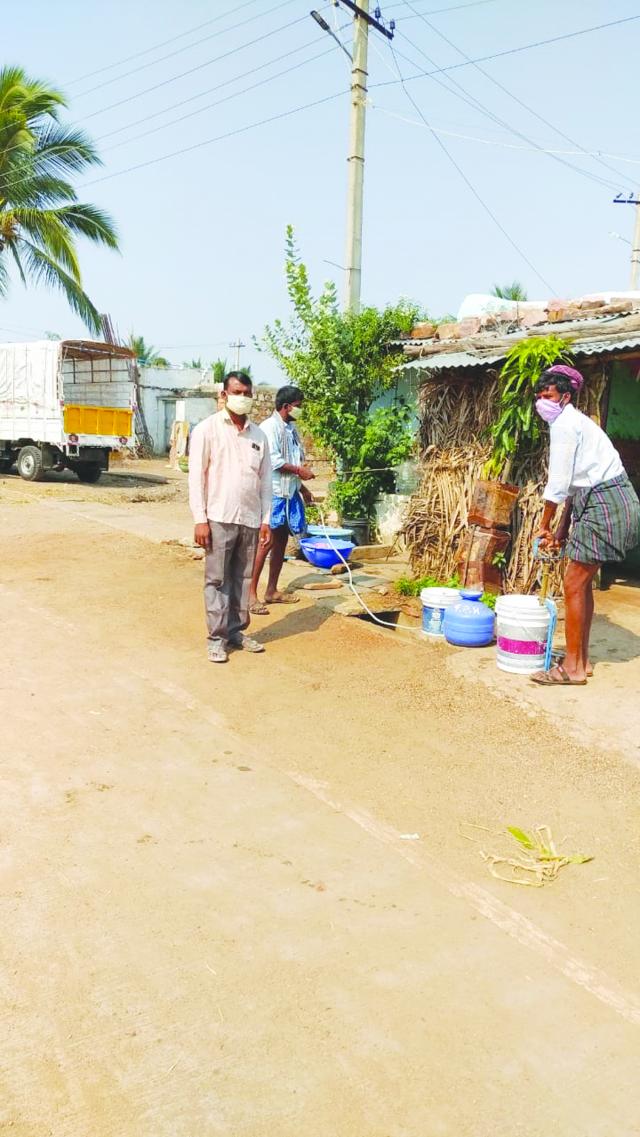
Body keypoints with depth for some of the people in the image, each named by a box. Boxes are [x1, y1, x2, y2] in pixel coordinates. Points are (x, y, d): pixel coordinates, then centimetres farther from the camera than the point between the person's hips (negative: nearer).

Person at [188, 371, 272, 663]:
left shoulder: (258, 435, 10)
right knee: (217, 580, 1)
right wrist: (200, 519, -10)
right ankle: (216, 637, 8)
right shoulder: (207, 429, -2)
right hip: (219, 518, -4)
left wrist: (265, 520, 8)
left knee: (242, 579, 10)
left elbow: (265, 480, 13)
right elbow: (196, 476, -5)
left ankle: (236, 630, 21)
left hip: (250, 520, 4)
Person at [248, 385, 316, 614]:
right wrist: (300, 470, -12)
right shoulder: (270, 427, -11)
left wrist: (302, 487, 21)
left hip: (289, 492, 9)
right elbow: (273, 460, -19)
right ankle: (251, 593, -7)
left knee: (281, 540, 11)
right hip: (273, 492, -9)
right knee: (266, 542, -11)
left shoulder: (291, 428, 15)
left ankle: (272, 590, 19)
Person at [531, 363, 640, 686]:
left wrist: (544, 525, -3)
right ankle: (580, 659, 23)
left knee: (574, 583, -6)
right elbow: (574, 482, 18)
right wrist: (563, 528, 15)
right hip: (605, 502, 10)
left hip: (605, 505, -10)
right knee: (582, 581, 14)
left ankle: (572, 668, 1)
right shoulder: (573, 422, 19)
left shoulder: (564, 423, -12)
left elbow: (558, 483, -14)